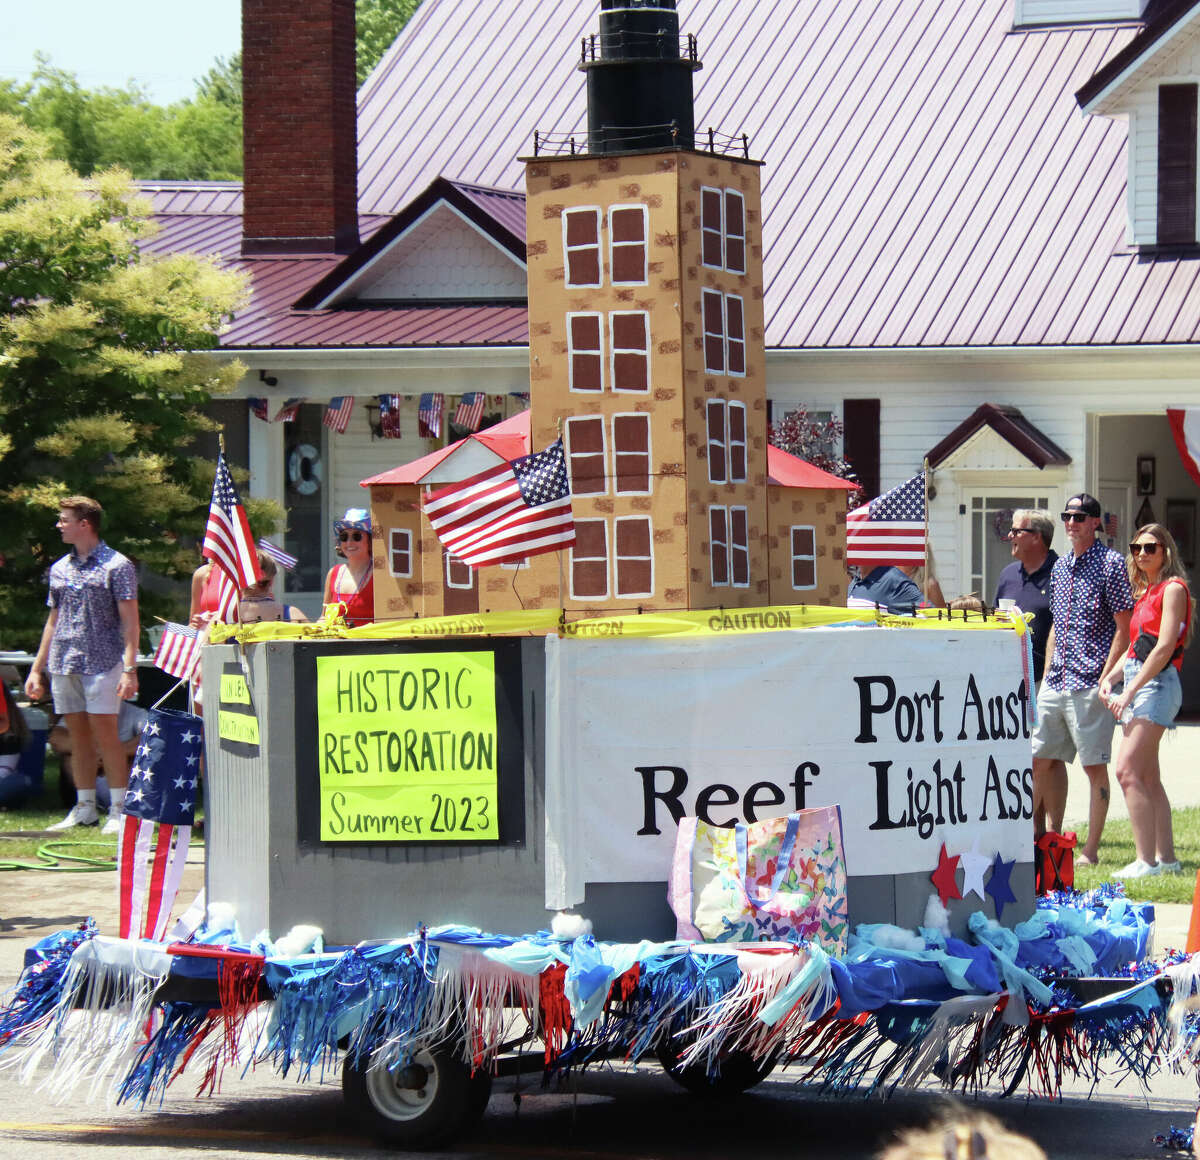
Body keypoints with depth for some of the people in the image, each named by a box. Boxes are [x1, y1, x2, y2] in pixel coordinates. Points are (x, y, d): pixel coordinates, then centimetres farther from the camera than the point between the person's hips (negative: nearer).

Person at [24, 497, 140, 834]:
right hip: (64, 664, 6)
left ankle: (119, 810, -4)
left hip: (102, 663, -6)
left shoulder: (116, 566, -3)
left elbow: (130, 622, -7)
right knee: (78, 736, 7)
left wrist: (129, 669, -16)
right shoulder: (60, 569, 15)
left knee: (105, 733, -8)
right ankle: (84, 809, 11)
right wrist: (36, 669, 16)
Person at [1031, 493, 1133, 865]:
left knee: (1095, 765, -3)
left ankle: (1091, 849, 2)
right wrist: (1046, 675, 14)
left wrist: (1106, 679, -14)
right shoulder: (1060, 566, 15)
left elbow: (1124, 628, -9)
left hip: (1090, 683, -8)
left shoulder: (1111, 563, -6)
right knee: (1043, 758, 8)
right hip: (1056, 682, 8)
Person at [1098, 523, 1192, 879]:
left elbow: (1164, 648, -16)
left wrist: (1130, 690, -19)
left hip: (1157, 683, -9)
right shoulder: (1145, 592, 19)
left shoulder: (1173, 588, -8)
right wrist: (1110, 678, 5)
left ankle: (1146, 860, -19)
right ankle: (1166, 857, 12)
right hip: (1134, 681, 9)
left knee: (1128, 770, -18)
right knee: (1147, 776, 9)